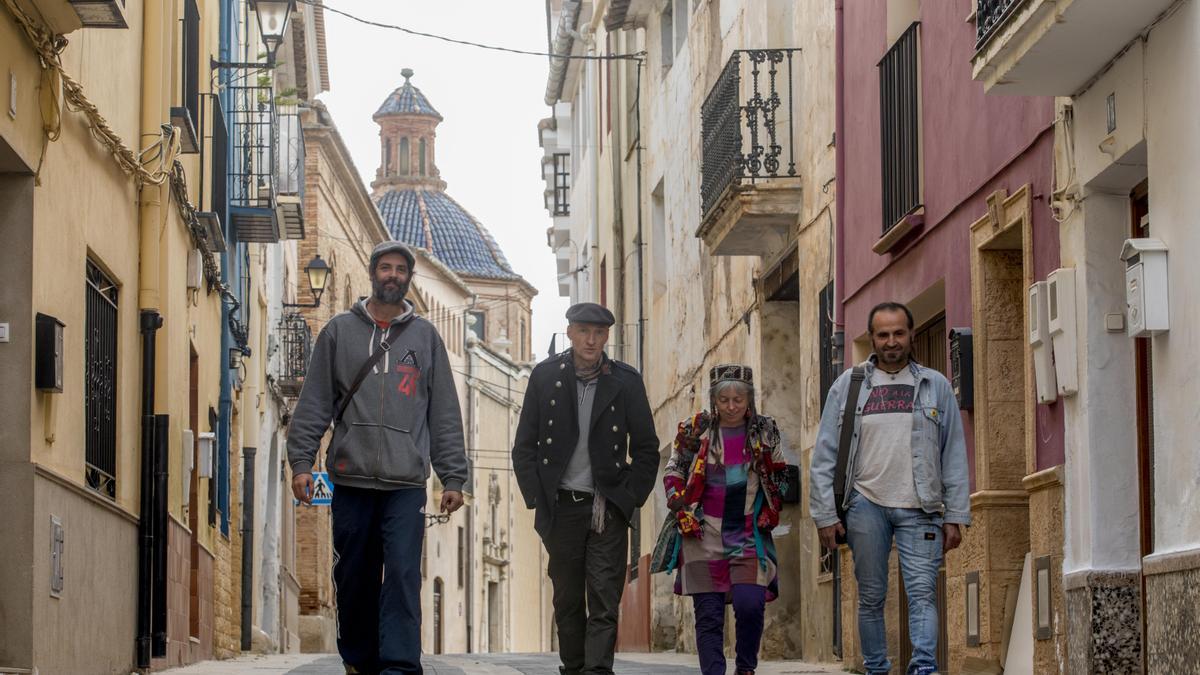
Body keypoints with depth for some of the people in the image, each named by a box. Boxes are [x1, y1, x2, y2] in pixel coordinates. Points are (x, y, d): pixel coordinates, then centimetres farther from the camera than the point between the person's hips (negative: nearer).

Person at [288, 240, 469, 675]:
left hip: (406, 484, -1)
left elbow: (445, 414, 11)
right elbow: (314, 403, 8)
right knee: (354, 580, 5)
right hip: (351, 480, 1)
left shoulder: (425, 337, 11)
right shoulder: (339, 332, 10)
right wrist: (301, 462, -1)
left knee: (403, 577, -11)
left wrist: (453, 477, 5)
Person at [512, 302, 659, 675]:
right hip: (561, 506, 1)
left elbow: (647, 450, 6)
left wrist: (627, 500, -3)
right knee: (568, 602, 8)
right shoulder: (545, 376, 2)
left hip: (608, 508, -1)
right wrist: (537, 501, -2)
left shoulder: (626, 382, 1)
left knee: (604, 604, -10)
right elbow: (524, 446, 6)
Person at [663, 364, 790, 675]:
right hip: (704, 534, 0)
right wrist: (682, 512, -3)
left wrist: (771, 511, 5)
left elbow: (780, 477, 17)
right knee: (708, 613, -2)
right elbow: (673, 474, 9)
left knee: (749, 604, -15)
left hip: (750, 533, 0)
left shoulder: (765, 431, 7)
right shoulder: (695, 430, 3)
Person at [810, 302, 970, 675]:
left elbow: (954, 456, 9)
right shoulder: (848, 385, 8)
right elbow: (825, 455, 6)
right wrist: (825, 514, -1)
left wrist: (955, 515, 2)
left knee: (923, 591, -11)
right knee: (871, 596, 5)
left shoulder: (935, 386, 10)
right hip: (866, 504, 0)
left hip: (920, 508, 0)